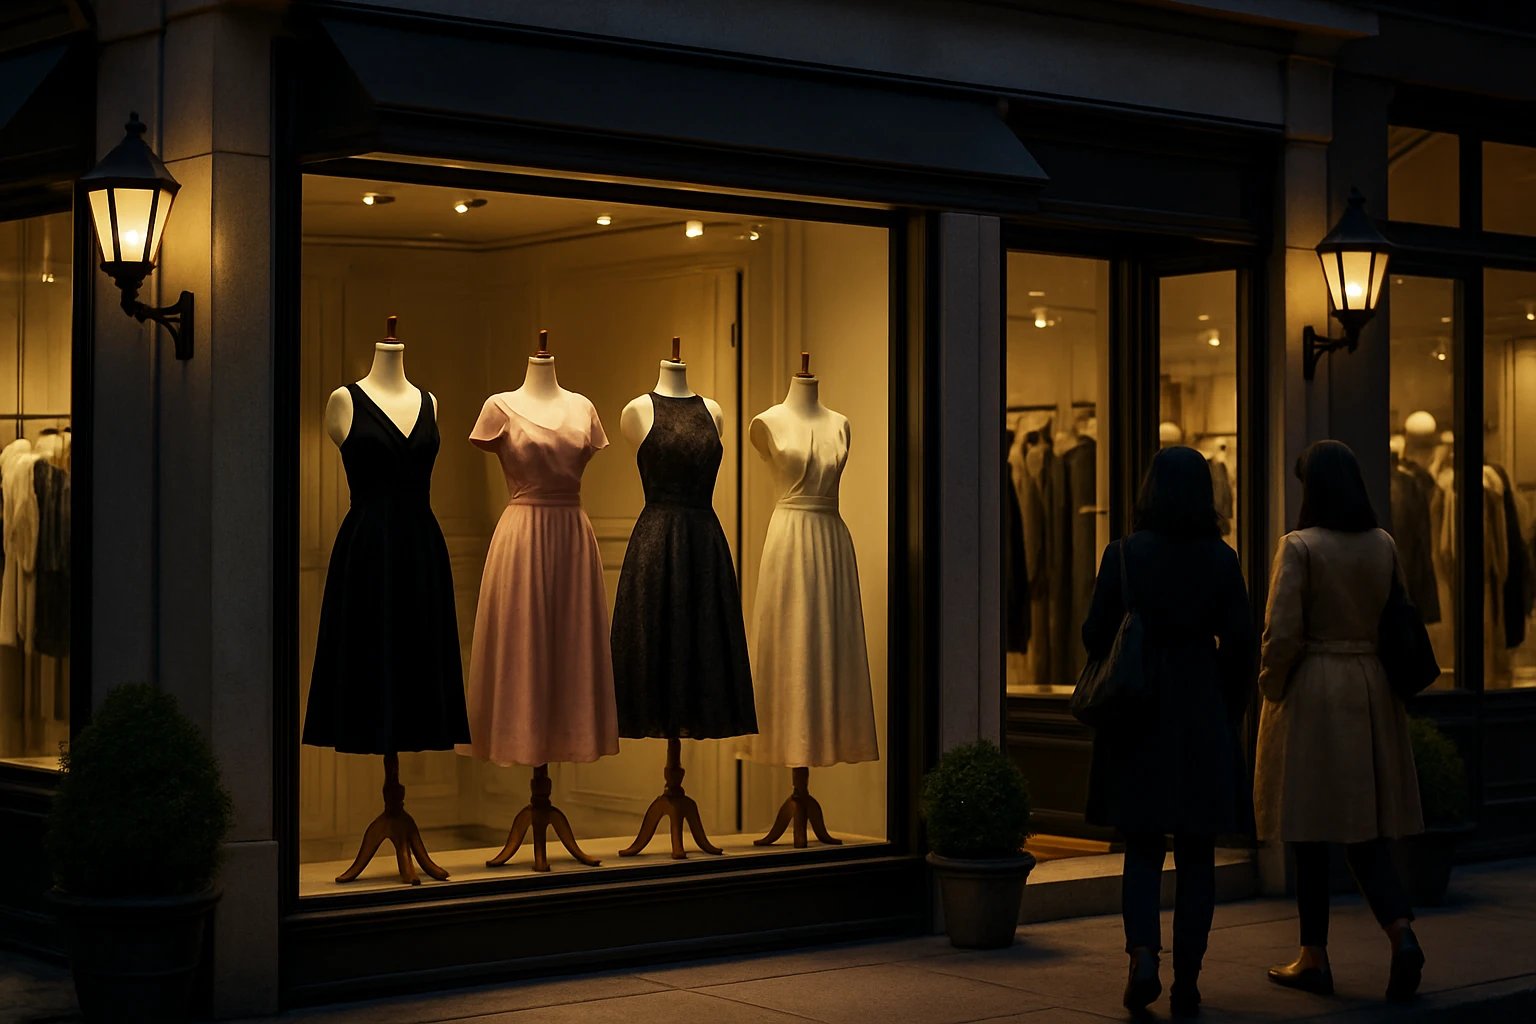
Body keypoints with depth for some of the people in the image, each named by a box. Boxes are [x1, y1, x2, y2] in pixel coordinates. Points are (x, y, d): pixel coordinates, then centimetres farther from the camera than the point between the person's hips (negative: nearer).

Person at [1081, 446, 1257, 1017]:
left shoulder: (1124, 554, -4)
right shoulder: (1221, 559, -3)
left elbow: (1096, 634, -2)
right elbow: (1240, 642, -3)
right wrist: (1230, 712, 9)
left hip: (1138, 713, 0)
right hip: (1203, 714, 0)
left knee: (1142, 846, 10)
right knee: (1196, 853, 8)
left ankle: (1142, 952, -12)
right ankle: (1186, 982, 8)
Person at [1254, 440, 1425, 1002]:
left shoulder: (1299, 547, -13)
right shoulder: (1385, 546, 4)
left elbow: (1283, 634, -15)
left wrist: (1270, 687, 0)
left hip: (1313, 690, -5)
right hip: (1373, 688, 5)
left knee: (1311, 832, 4)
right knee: (1364, 826, 9)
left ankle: (1314, 957, 12)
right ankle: (1401, 930, -11)